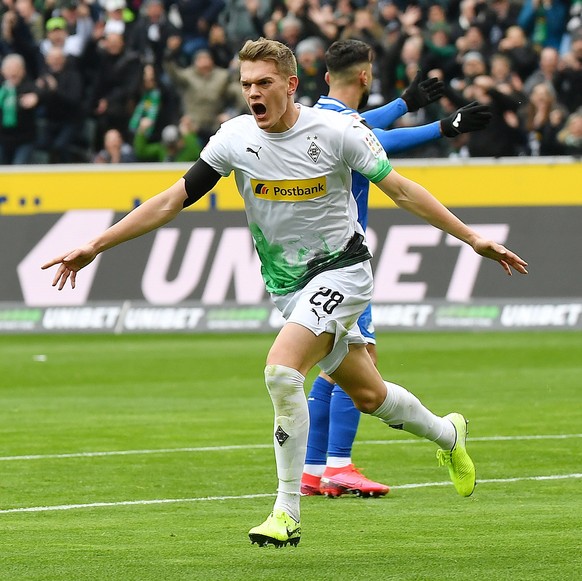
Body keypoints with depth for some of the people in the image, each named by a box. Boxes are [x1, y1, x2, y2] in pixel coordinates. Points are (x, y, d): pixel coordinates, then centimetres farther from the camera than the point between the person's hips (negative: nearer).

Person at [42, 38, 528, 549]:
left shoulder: (336, 131, -15)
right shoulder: (235, 138, -6)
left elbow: (401, 190, -5)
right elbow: (173, 200, -2)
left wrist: (472, 238, -5)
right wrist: (94, 247, -6)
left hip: (341, 271, -5)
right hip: (287, 286, 5)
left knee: (281, 369, -26)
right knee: (368, 395, 14)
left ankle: (287, 512, -18)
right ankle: (446, 433, 45)